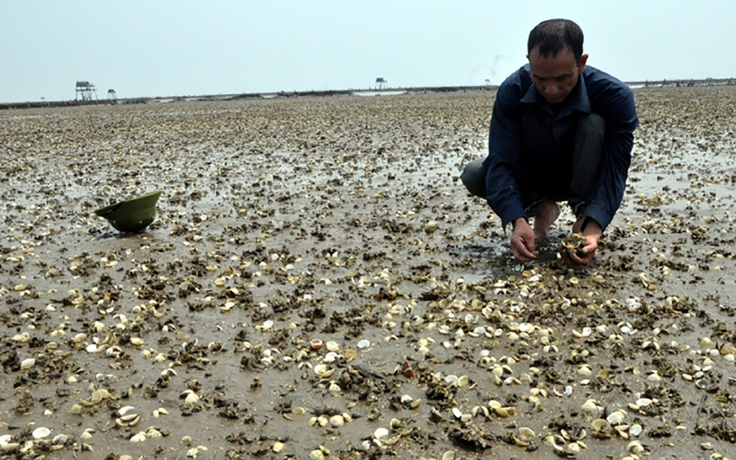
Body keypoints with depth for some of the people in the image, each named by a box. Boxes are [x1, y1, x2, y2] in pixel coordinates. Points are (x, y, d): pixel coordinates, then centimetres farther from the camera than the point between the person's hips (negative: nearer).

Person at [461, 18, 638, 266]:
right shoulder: (512, 91, -26)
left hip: (585, 181, -2)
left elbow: (614, 168, -33)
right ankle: (542, 208, 4)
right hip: (534, 178, 2)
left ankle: (584, 218, -14)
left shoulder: (615, 96, -29)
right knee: (474, 174, -23)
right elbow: (501, 163, -31)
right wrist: (518, 222, -47)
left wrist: (593, 230, -49)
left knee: (595, 124, -31)